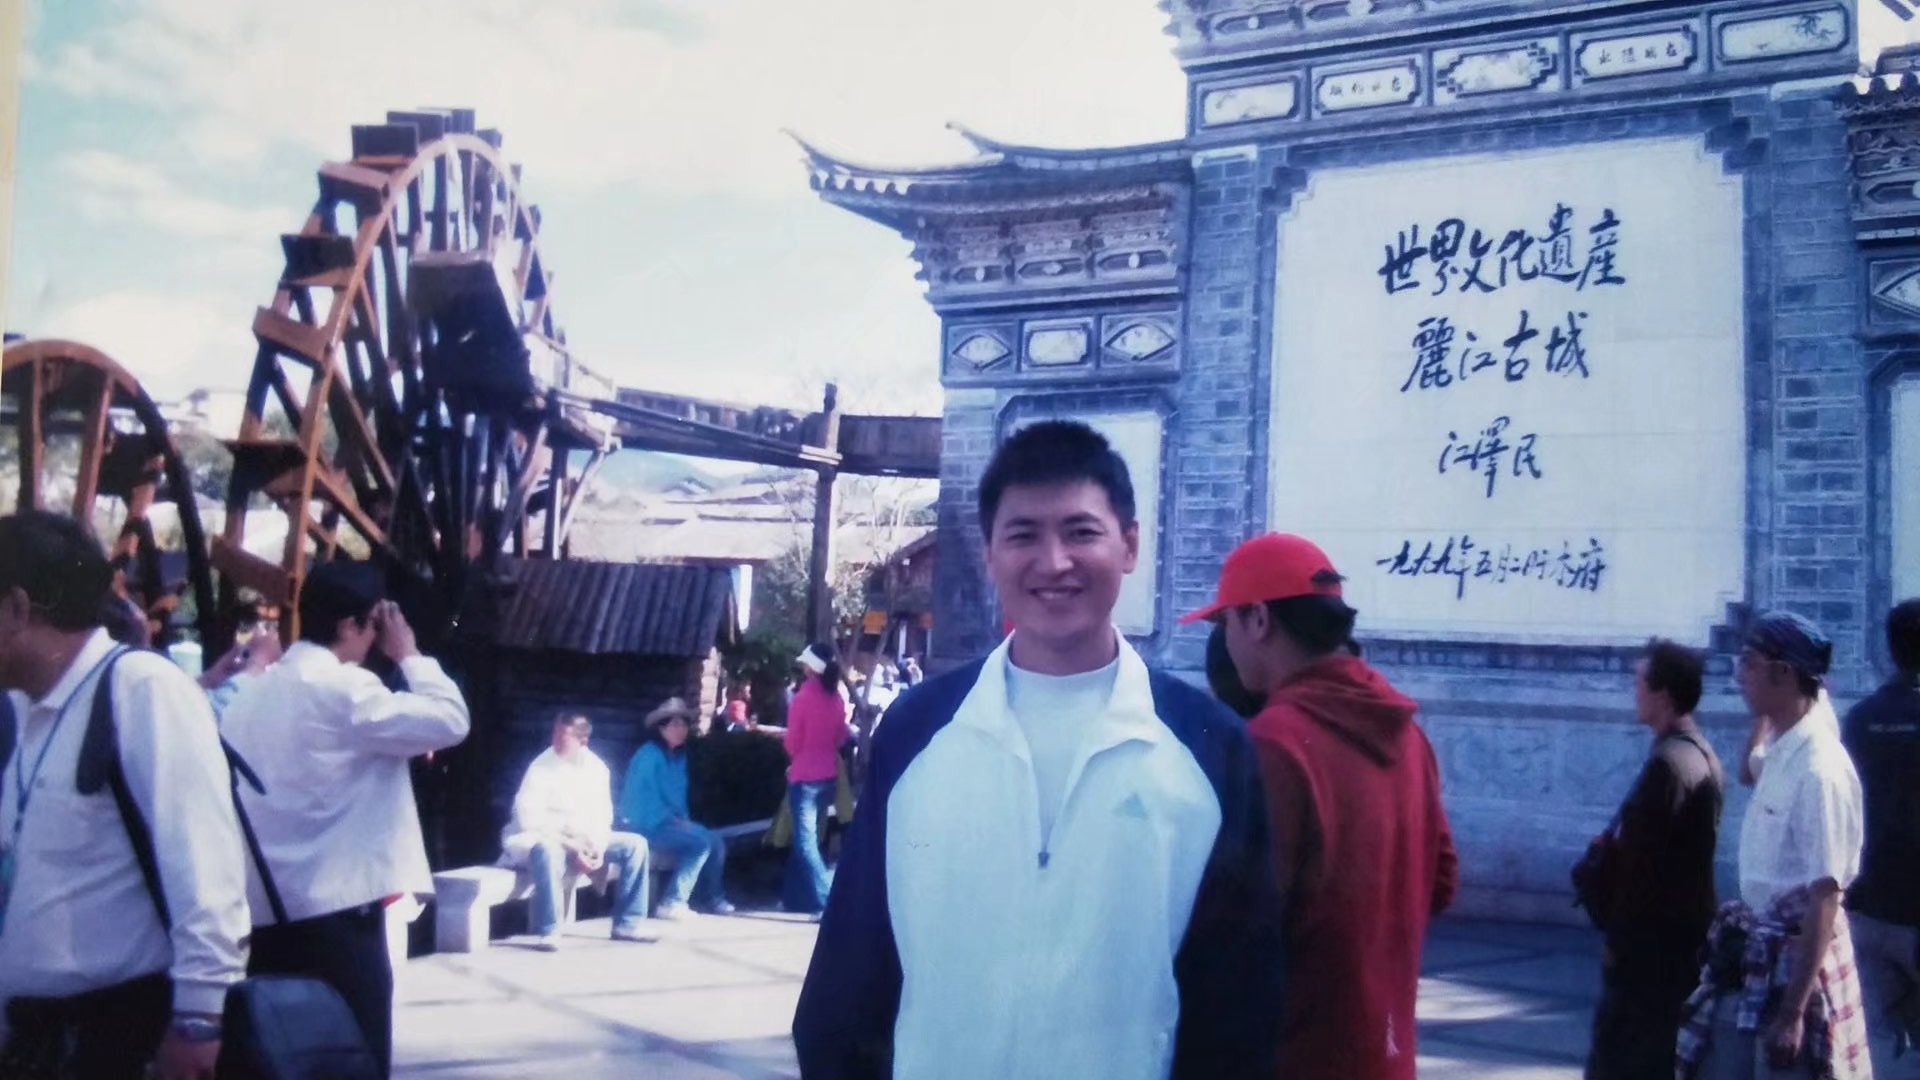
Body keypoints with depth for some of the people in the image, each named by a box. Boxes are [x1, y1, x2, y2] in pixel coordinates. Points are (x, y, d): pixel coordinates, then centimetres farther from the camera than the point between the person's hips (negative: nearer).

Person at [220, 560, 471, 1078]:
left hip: (264, 909, 8)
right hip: (335, 908, -8)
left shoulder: (249, 694, 13)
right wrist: (409, 654, 0)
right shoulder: (345, 688, -11)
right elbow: (450, 722, -12)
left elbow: (224, 798, 16)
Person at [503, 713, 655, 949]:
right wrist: (573, 848, -23)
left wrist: (599, 847, -14)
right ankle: (548, 932, -31)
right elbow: (529, 819, -20)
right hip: (539, 838, -6)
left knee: (635, 844, -6)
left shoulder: (597, 767, 2)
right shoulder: (541, 767, -14)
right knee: (548, 851, -41)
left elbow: (602, 814, 7)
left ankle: (626, 924, -3)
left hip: (585, 841, 6)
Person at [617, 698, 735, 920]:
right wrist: (672, 820, -18)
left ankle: (710, 898, 8)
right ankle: (671, 903, -22)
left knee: (716, 843, -5)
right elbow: (643, 796, -19)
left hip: (671, 821, 8)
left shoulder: (679, 756, 13)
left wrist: (684, 821, 0)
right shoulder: (649, 755, -14)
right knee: (700, 842, -24)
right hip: (646, 824, -8)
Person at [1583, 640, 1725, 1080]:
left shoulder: (1667, 762, -19)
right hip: (1686, 932, 9)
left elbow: (1639, 858, -20)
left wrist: (1616, 933, -13)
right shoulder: (1703, 756, 11)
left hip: (1652, 939, -9)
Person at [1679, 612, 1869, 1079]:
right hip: (1752, 957, 9)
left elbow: (1824, 898, -23)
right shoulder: (1781, 753, 2)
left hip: (1795, 962, -9)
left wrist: (1792, 1012, -23)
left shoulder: (1819, 770, -22)